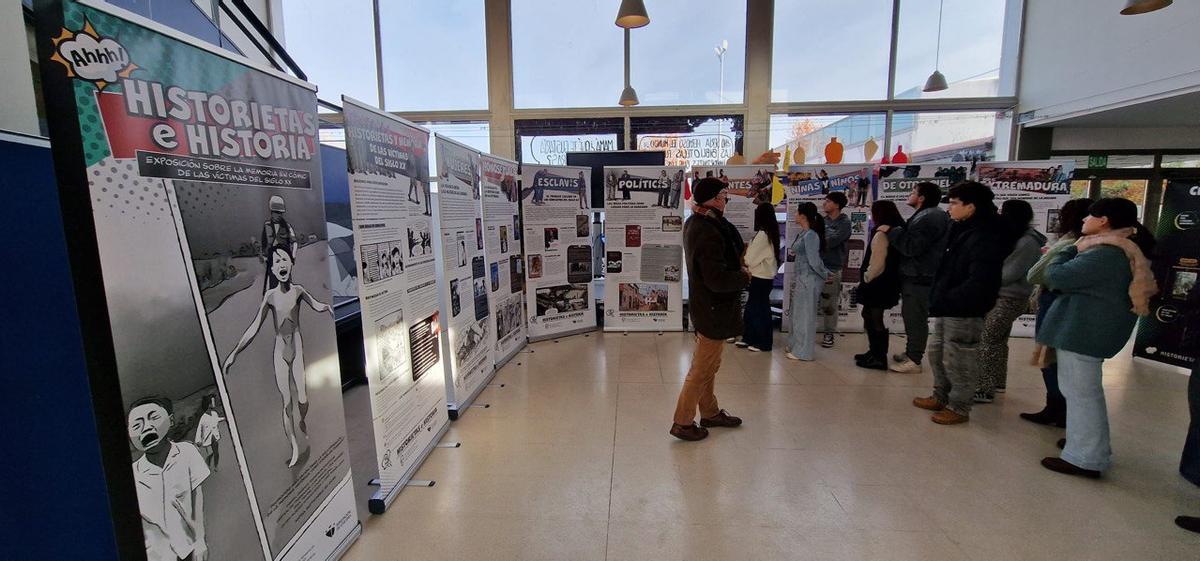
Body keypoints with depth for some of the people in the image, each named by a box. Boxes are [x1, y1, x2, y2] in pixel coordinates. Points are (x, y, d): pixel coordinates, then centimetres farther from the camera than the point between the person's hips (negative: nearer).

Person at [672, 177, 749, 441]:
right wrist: (744, 276, -12)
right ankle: (682, 423, 20)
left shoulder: (694, 223, 4)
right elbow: (718, 280, -30)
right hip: (714, 311, -10)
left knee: (707, 365, 23)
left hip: (704, 306, 10)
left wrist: (738, 265, -2)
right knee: (702, 370, 5)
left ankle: (710, 412, 41)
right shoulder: (709, 234, -28)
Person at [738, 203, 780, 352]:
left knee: (760, 309, 3)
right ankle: (749, 338, 24)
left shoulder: (762, 234, -19)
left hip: (760, 277, -8)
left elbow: (751, 259, -14)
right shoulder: (771, 233, 7)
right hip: (764, 276, 8)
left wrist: (744, 257, 4)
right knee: (751, 308, 15)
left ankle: (763, 343, 15)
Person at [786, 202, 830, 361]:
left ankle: (802, 352, 11)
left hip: (808, 280, -9)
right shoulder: (802, 234, 9)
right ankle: (796, 347, 29)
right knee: (797, 314, 17)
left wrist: (825, 275, -6)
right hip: (801, 279, 9)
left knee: (804, 315, 1)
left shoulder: (811, 235, -18)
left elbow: (814, 261, -18)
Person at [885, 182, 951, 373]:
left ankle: (914, 361, 2)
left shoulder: (930, 218, -18)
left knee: (915, 319, -5)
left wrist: (891, 231, -16)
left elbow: (912, 246, -25)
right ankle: (910, 353, 28)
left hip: (919, 278, -11)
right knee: (911, 317, 17)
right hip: (914, 275, 11)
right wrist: (894, 232, 6)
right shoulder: (926, 216, 17)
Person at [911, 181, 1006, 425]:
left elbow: (979, 282, -27)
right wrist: (939, 300, 11)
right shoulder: (962, 230, 12)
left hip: (964, 313, -10)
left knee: (958, 361, 3)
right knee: (937, 354, 20)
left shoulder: (985, 237, -19)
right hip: (947, 309, 10)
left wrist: (948, 300, -22)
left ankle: (959, 408, 18)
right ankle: (941, 397, 36)